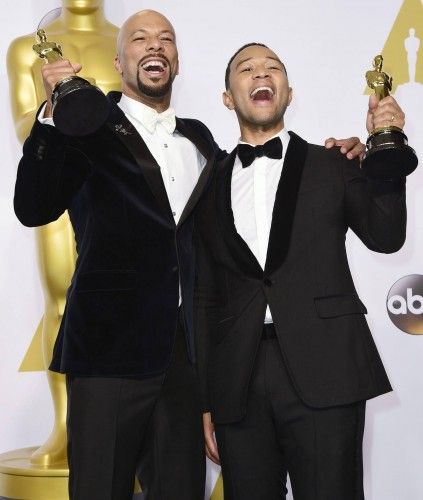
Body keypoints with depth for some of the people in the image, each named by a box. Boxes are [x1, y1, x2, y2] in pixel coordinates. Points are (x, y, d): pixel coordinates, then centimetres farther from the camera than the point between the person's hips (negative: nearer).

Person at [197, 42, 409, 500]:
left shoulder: (332, 166, 10)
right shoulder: (211, 183, 13)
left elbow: (385, 237, -2)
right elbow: (205, 297, 13)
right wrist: (204, 399, 11)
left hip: (324, 377, -2)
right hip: (237, 383, 2)